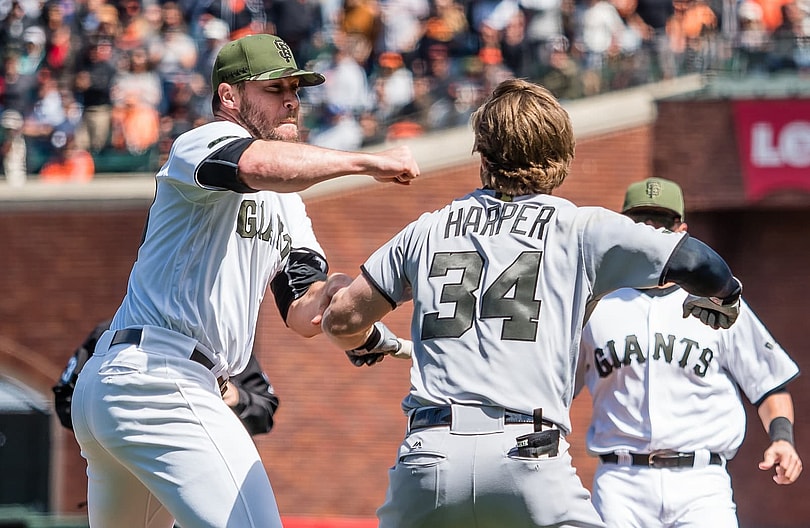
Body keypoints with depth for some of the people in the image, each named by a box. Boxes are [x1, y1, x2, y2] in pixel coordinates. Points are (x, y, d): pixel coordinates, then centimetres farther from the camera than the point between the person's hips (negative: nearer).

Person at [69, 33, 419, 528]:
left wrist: (329, 294, -9)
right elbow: (258, 164, -30)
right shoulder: (203, 143, -3)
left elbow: (302, 314, 13)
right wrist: (366, 162, -29)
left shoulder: (285, 199, 24)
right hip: (158, 378, -11)